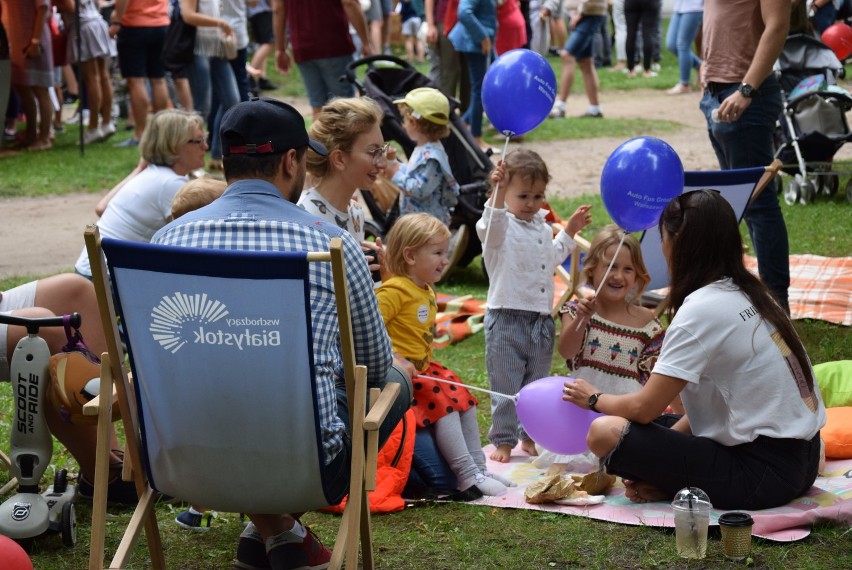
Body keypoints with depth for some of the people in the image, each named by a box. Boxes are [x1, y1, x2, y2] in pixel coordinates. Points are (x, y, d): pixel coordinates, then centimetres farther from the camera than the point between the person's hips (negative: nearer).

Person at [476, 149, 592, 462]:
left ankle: (529, 436, 30)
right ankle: (503, 440, 13)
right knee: (505, 386, 1)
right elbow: (490, 228, -38)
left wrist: (568, 232, 24)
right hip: (507, 320, -7)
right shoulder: (502, 225, -11)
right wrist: (498, 192, -53)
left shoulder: (543, 227, 13)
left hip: (542, 321, 7)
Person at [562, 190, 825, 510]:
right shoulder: (749, 294, 12)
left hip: (766, 472, -9)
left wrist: (595, 399, 8)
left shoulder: (702, 309, -15)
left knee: (605, 432, -15)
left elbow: (644, 407, -12)